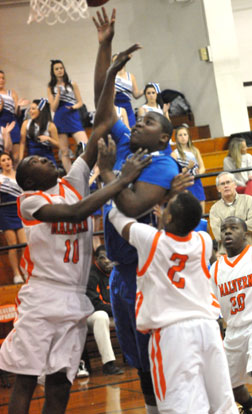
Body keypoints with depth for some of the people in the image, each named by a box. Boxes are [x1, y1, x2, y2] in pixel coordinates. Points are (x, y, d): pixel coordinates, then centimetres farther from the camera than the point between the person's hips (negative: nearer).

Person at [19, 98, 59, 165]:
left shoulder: (50, 125, -2)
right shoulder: (26, 123, 2)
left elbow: (57, 144, 2)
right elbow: (22, 143, 3)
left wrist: (48, 139, -16)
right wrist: (20, 160, -3)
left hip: (47, 159, -1)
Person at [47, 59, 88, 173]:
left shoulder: (72, 84, 8)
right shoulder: (51, 87, 8)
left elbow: (80, 102, 9)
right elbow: (53, 108, 2)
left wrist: (74, 106, -13)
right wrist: (58, 93, -10)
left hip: (73, 117, -1)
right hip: (60, 120, 1)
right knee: (64, 152, 3)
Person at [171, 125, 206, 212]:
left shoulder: (195, 150, 13)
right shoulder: (175, 154, -2)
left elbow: (202, 167, 11)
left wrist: (199, 172, -11)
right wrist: (188, 168, -22)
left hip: (197, 183, 5)